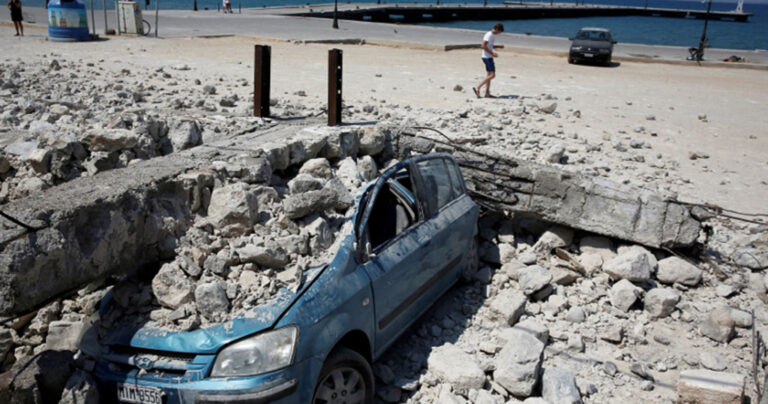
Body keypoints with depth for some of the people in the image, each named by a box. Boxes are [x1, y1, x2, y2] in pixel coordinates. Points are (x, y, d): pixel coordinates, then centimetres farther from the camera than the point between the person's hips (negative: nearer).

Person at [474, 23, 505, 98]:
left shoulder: (492, 35, 15)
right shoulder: (489, 35, -15)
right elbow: (483, 46, -22)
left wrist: (499, 46, 15)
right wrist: (492, 53, -21)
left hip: (489, 57, 10)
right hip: (487, 57, -10)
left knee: (489, 75, 10)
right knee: (492, 75, -12)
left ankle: (487, 93, 11)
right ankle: (477, 88, -13)